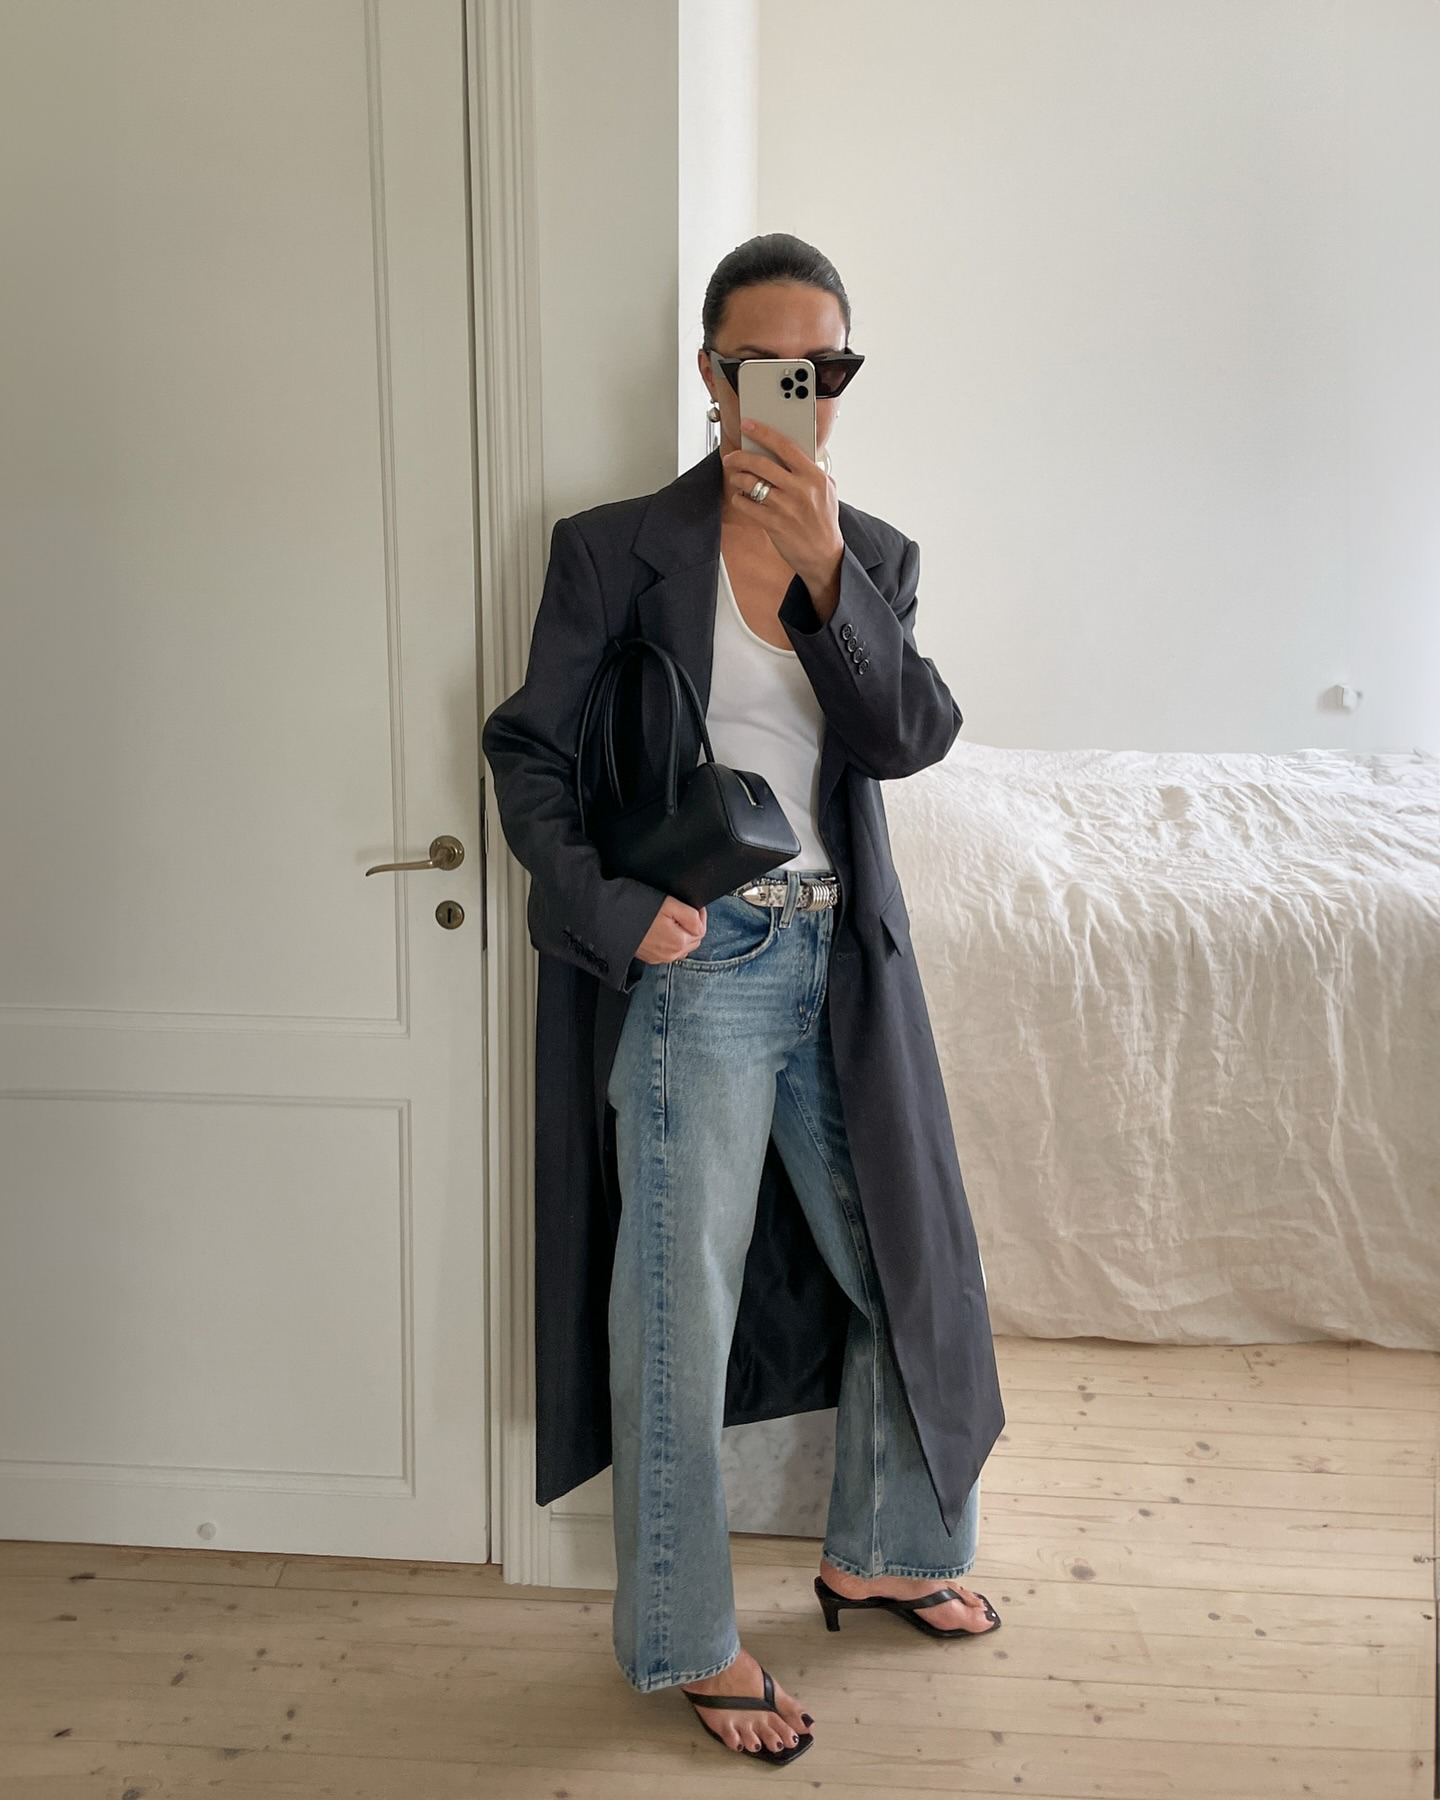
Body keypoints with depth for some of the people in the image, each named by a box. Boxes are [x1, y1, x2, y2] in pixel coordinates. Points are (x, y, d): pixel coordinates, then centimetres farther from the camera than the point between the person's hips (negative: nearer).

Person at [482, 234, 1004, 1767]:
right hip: (697, 967, -5)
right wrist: (612, 906, -15)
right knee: (680, 1315, 1)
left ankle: (878, 1554, 40)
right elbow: (528, 750, -2)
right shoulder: (619, 547, -5)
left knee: (910, 1271, 15)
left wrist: (823, 569, -23)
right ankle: (688, 1641, 22)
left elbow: (912, 737, -9)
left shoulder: (872, 553, 7)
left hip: (842, 961, 5)